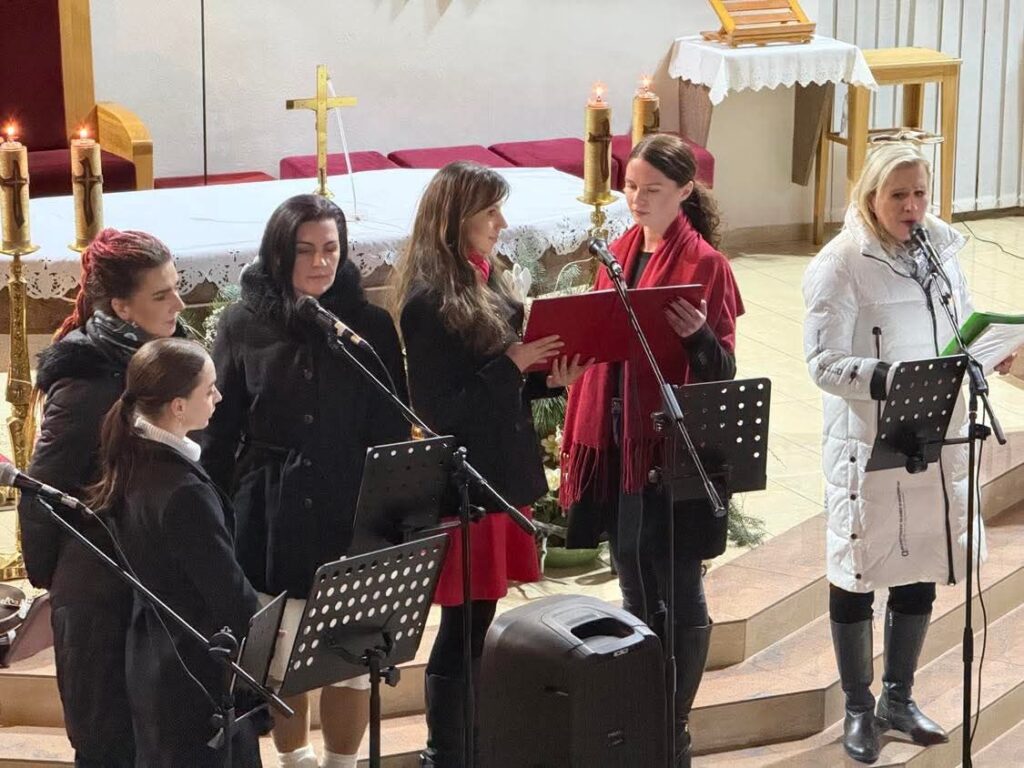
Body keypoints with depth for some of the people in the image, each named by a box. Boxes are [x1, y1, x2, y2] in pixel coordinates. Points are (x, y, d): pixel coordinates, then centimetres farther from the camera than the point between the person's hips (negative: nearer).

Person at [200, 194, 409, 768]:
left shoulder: (371, 325, 1)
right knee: (280, 661, 7)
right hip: (269, 519, 0)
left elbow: (394, 431, 4)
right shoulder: (244, 326, 2)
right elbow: (219, 434, 6)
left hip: (351, 515, 0)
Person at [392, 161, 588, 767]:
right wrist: (512, 364, -21)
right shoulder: (429, 302, -16)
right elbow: (440, 408, -17)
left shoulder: (482, 283, 10)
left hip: (501, 476, 8)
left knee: (476, 624, 14)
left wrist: (546, 379, -1)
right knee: (465, 628, -2)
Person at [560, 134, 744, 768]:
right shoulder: (620, 253, 11)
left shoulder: (704, 264, -9)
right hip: (618, 446, 6)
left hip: (674, 450, -6)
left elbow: (721, 371, -10)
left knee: (679, 596, 1)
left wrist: (697, 335, -30)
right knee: (636, 594, 13)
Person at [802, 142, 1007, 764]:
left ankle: (899, 698, 31)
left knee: (922, 571, 14)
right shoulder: (842, 265, -12)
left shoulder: (942, 252, 6)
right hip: (869, 445, -5)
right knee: (859, 572, 6)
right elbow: (824, 363, -15)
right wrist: (887, 379, -30)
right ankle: (859, 708, 21)